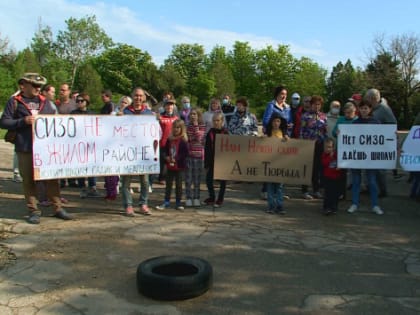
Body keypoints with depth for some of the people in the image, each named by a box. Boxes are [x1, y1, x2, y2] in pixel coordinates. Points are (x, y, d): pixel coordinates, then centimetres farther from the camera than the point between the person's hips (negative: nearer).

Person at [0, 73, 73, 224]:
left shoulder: (44, 101, 14)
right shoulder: (14, 101, 4)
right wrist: (23, 121, -13)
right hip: (25, 148, -3)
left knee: (52, 177, 4)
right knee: (28, 179, 4)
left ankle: (58, 208, 13)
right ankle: (33, 211, 14)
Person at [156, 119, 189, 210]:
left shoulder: (183, 140, -8)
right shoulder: (169, 139, 6)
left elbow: (185, 153, -12)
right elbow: (166, 150, 14)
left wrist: (176, 159, -20)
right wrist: (166, 157, -5)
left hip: (179, 166, -4)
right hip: (170, 166, 4)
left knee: (179, 185, 6)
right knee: (168, 184, 11)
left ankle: (178, 203, 16)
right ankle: (166, 202, 19)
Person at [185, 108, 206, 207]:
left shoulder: (202, 126, 0)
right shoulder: (188, 126, 7)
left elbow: (199, 138, -14)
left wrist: (196, 125, -14)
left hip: (198, 155, -2)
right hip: (188, 154, 2)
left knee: (197, 178, 6)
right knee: (188, 178, 4)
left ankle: (196, 198, 16)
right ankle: (188, 198, 12)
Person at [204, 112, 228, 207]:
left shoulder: (225, 133, -6)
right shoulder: (210, 132, 0)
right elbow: (206, 149, 1)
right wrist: (206, 164, -1)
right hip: (212, 160, 3)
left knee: (222, 181, 8)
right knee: (208, 179, 7)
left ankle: (220, 199, 21)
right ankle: (211, 197, 26)